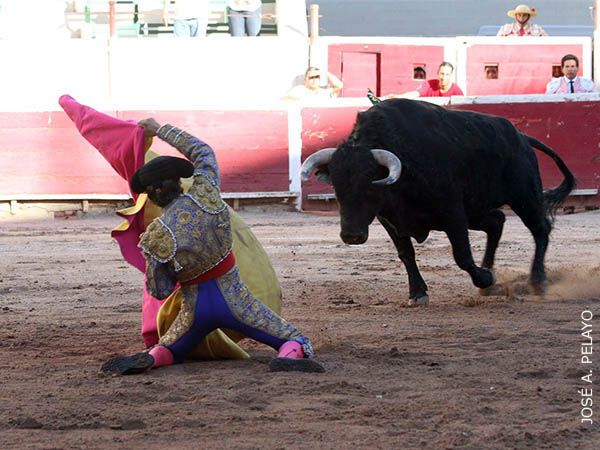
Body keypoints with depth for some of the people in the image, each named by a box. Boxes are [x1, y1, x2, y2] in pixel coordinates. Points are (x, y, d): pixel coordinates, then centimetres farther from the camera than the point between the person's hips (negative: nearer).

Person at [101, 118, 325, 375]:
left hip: (195, 308, 0)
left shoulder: (156, 239, -17)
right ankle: (290, 357, -29)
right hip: (233, 300, 0)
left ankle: (146, 360, -11)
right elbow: (202, 151, 5)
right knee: (297, 344, 9)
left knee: (169, 352, 27)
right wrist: (160, 130, 14)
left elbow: (160, 292, -8)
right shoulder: (205, 197, -14)